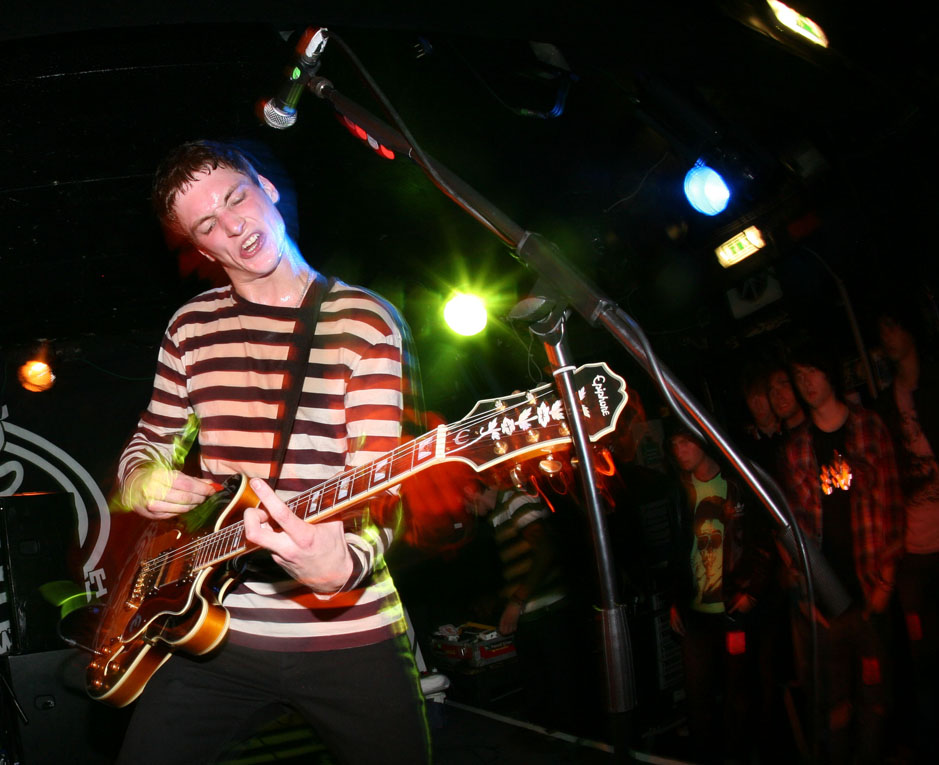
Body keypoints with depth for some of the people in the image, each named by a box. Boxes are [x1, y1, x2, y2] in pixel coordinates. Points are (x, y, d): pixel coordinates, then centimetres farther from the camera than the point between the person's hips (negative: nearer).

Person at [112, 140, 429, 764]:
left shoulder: (365, 321, -7)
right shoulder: (193, 327, 7)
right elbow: (148, 442, 20)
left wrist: (342, 564, -36)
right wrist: (143, 483, -4)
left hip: (349, 635, -3)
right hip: (218, 630, 4)